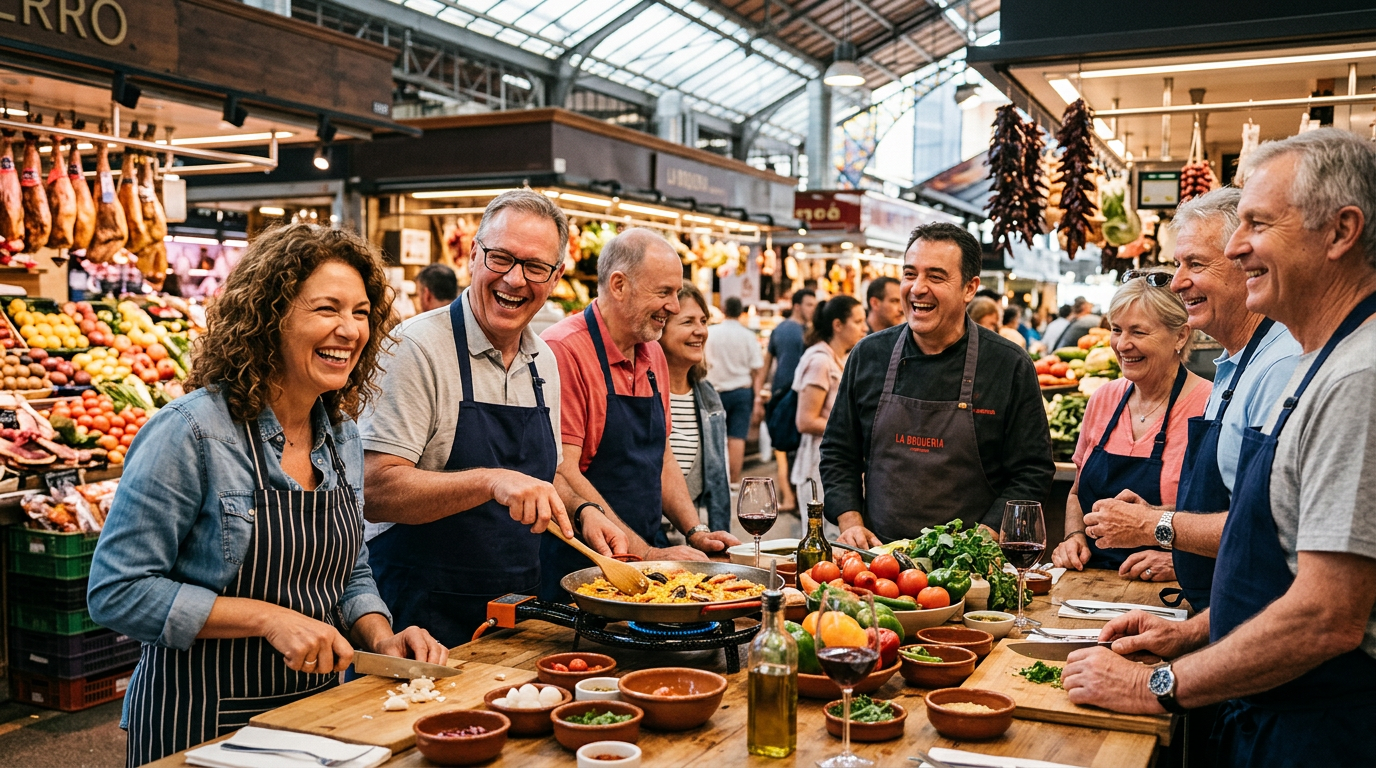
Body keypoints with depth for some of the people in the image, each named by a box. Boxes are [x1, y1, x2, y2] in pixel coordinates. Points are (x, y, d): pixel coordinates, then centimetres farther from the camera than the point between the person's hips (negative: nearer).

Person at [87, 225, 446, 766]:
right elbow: (116, 592, -19)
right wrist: (269, 618, -24)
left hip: (318, 702, 6)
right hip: (204, 721, -6)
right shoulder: (193, 431, -19)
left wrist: (381, 639, -7)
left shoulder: (344, 435, 1)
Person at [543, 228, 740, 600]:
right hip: (580, 568, -7)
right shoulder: (565, 350, -16)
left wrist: (695, 531, 7)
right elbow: (562, 474, -21)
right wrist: (646, 554, -20)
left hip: (647, 554, 7)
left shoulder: (653, 355, 11)